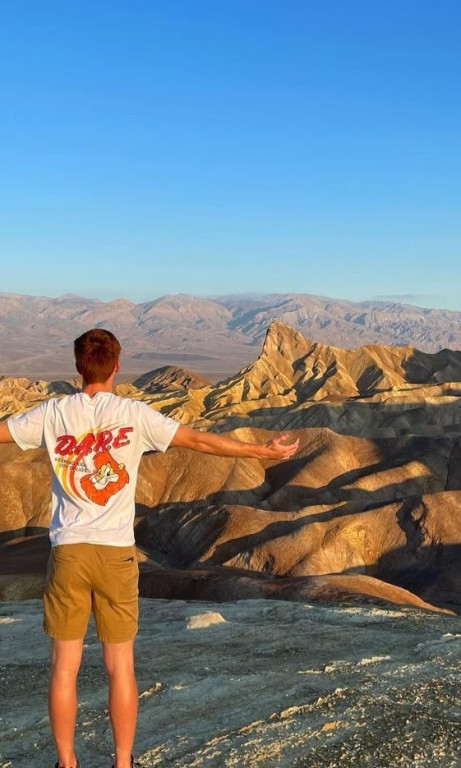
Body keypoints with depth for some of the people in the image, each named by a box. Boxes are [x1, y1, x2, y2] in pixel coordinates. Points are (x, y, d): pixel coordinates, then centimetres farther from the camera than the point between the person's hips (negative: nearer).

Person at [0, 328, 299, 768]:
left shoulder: (54, 413, 0)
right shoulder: (135, 415, -5)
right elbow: (202, 441, -5)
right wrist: (265, 451, 4)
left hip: (68, 550, 1)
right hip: (116, 552, -1)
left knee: (64, 666, 10)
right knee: (121, 665, 10)